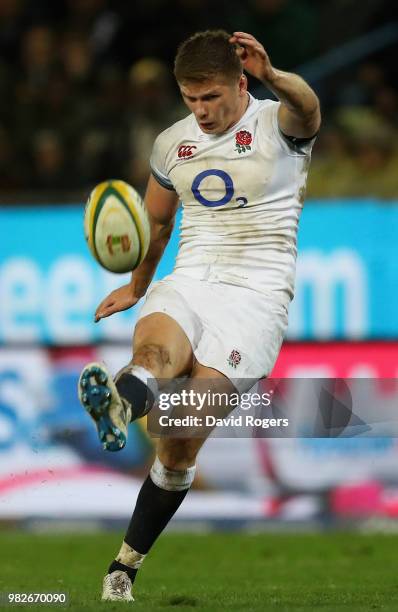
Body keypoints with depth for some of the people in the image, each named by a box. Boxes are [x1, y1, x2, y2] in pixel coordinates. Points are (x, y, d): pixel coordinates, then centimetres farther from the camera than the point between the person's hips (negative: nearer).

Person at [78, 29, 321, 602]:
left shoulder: (277, 124, -2)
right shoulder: (172, 144, 14)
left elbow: (307, 108, -28)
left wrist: (273, 76, -50)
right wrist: (137, 285, 43)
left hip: (256, 291, -4)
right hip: (188, 283, 4)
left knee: (181, 441, -15)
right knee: (157, 341, -36)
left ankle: (126, 563, -7)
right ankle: (118, 403, -70)